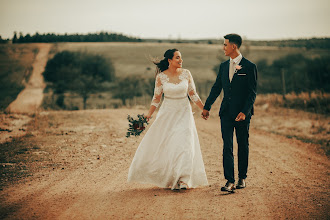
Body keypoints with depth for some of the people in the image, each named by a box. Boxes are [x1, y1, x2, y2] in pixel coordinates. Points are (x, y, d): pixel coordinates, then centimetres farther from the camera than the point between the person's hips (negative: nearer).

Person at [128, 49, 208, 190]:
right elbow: (156, 98, 2)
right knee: (163, 145, 3)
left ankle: (182, 180, -5)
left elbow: (193, 95, 5)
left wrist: (204, 109, 3)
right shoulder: (161, 77, -5)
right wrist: (149, 114, -5)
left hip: (184, 112, 0)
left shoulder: (186, 74, -2)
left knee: (184, 145, -9)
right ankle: (168, 178, 20)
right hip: (167, 113, 0)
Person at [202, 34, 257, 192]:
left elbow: (252, 92, -10)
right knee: (227, 147, -3)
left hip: (242, 113, -4)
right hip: (226, 112, 4)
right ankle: (230, 181, -5)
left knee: (243, 146, 9)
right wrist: (207, 107, 16)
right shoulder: (223, 66, 10)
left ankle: (242, 178, 23)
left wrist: (245, 112, -19)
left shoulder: (249, 67, -7)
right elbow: (216, 88, 17)